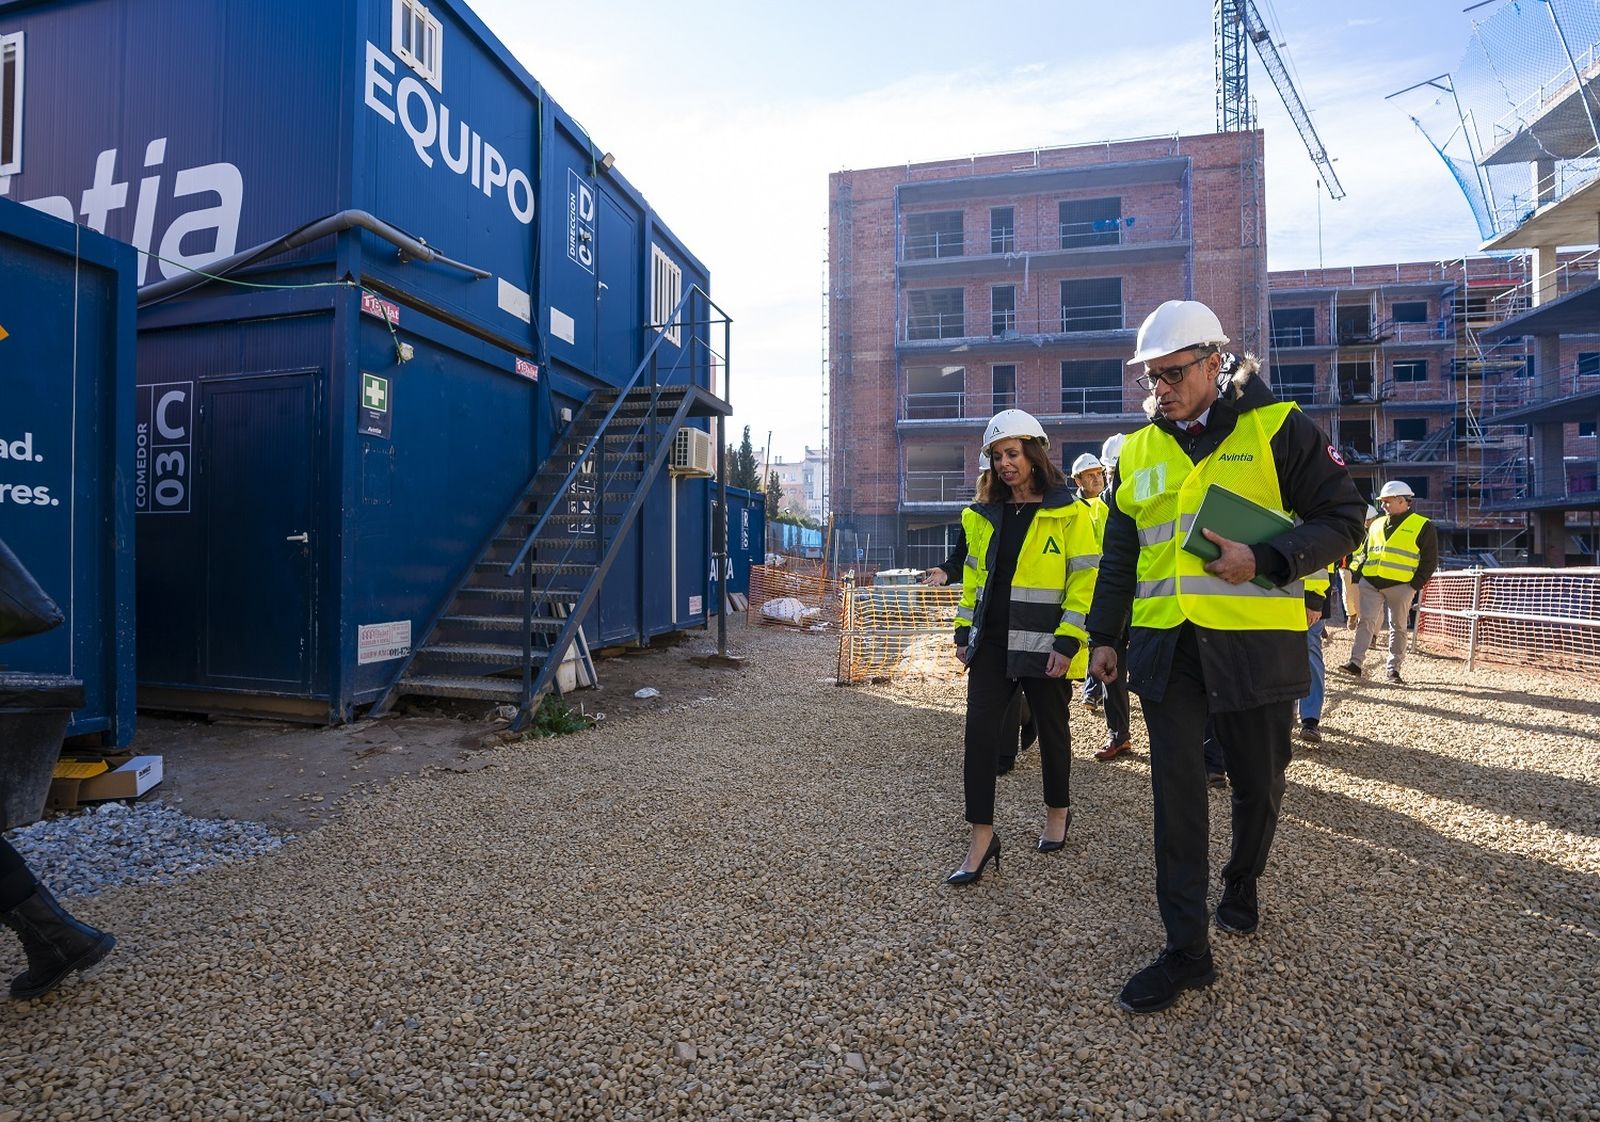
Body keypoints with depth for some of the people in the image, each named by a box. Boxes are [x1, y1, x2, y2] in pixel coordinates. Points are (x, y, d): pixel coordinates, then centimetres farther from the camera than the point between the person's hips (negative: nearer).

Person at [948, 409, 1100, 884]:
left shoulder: (1068, 512, -5)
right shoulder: (985, 514, 10)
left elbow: (1085, 580, -9)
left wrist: (1067, 642, -15)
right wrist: (964, 631, 11)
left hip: (1042, 644, -4)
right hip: (991, 640, 4)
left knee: (1051, 730, 14)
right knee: (979, 731, -4)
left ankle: (1057, 812, 38)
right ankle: (982, 836, 5)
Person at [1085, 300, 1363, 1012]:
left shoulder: (1275, 427, -2)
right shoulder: (1139, 451, 9)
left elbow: (1342, 518, -2)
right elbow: (1118, 558, 15)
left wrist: (1266, 561, -19)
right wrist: (1103, 636, 13)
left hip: (1254, 642, -2)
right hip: (1165, 646, 3)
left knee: (1257, 782, 15)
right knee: (1175, 794, 2)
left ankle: (1241, 884, 44)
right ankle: (1187, 951, 13)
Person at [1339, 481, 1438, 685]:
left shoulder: (1423, 526, 1)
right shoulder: (1376, 525, 16)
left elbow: (1430, 560, -1)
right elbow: (1365, 553, 21)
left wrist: (1415, 585, -10)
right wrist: (1358, 578, 10)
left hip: (1400, 585, -4)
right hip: (1370, 583, 4)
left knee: (1398, 627, 5)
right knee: (1366, 621, -4)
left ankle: (1393, 669, 11)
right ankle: (1356, 663, -8)